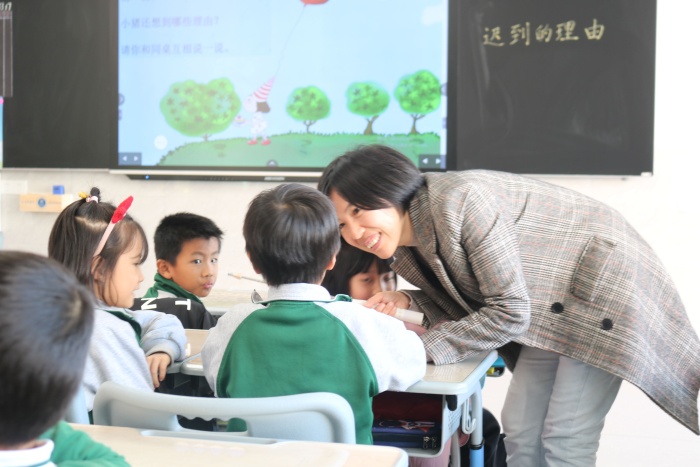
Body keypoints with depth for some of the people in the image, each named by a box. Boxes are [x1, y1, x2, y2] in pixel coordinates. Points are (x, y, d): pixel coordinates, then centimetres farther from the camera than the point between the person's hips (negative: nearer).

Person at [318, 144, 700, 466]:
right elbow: (466, 299, 9)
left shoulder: (460, 201, -31)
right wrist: (407, 301, -8)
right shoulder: (404, 249, -3)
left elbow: (510, 311, -28)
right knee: (520, 430, 7)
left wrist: (425, 347, -22)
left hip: (604, 282, -8)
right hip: (551, 308, 8)